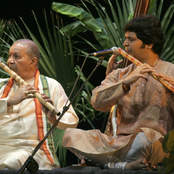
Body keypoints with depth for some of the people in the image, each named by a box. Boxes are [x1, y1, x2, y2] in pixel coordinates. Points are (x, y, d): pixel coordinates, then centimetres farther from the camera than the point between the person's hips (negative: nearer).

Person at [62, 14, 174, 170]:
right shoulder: (119, 75, 17)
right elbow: (97, 102, -3)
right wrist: (126, 82, -16)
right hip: (117, 143, 4)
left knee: (144, 137, -40)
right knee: (71, 135, -16)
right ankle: (127, 165, -21)